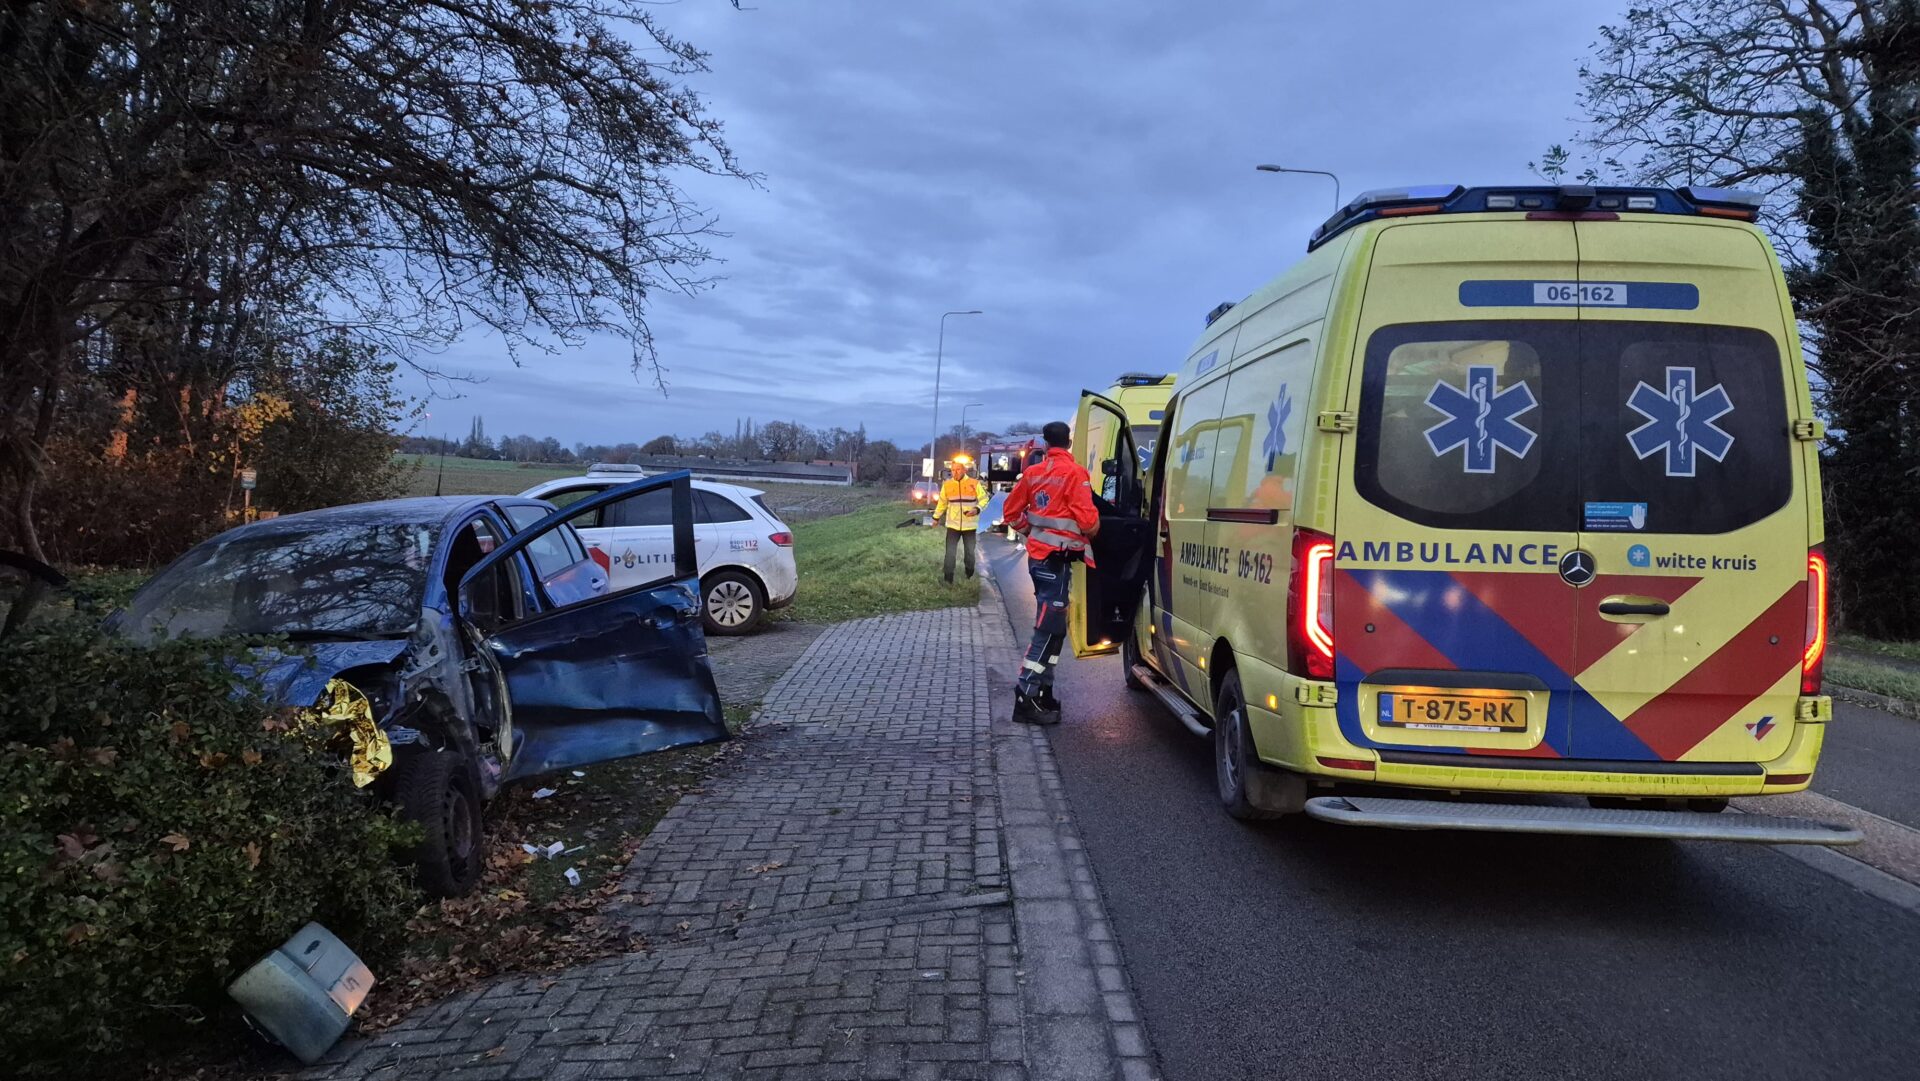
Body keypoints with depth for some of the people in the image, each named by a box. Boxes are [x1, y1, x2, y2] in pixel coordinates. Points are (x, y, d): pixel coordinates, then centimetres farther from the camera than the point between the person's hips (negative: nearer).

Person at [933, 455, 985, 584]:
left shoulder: (974, 484, -5)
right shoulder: (947, 484, 2)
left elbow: (984, 499, 1)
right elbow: (942, 503, 15)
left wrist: (977, 509, -18)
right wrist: (936, 517, 20)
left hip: (969, 525, -1)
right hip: (953, 525, 1)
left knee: (970, 552, 10)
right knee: (950, 552, -5)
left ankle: (970, 577, 28)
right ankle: (948, 579, 1)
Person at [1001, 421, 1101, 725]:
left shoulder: (1034, 472, 10)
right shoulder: (1073, 473, -11)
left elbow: (1012, 511, 17)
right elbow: (1088, 520, -15)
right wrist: (1093, 529, 6)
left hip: (1038, 556, 8)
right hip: (1057, 560, -8)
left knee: (1052, 627, 17)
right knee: (1049, 629, -8)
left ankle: (1043, 692, 20)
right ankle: (1027, 698, -13)